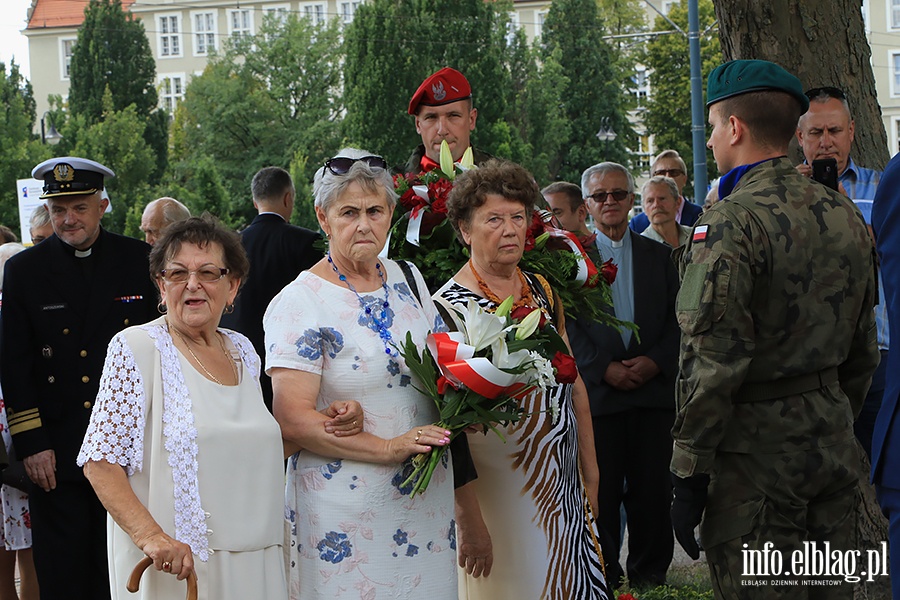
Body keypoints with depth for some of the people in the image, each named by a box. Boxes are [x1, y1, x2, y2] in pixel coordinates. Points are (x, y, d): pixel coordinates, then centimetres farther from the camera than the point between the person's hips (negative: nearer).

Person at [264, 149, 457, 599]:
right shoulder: (298, 304, -10)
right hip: (346, 507, -5)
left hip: (427, 498, 6)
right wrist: (388, 448, -21)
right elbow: (293, 420, -17)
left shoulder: (409, 281, 9)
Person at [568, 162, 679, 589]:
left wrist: (655, 361, -8)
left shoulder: (658, 256, 12)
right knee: (601, 492, 2)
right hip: (597, 391, -2)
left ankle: (650, 576, 15)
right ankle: (606, 579, 12)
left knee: (652, 490, 4)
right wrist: (603, 369, -12)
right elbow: (566, 325, -2)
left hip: (654, 390, 2)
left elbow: (677, 320, 8)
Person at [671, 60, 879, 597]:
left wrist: (688, 475, -15)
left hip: (757, 451, -7)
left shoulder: (731, 223, -16)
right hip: (834, 447, 8)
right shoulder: (845, 214, 8)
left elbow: (712, 364, -19)